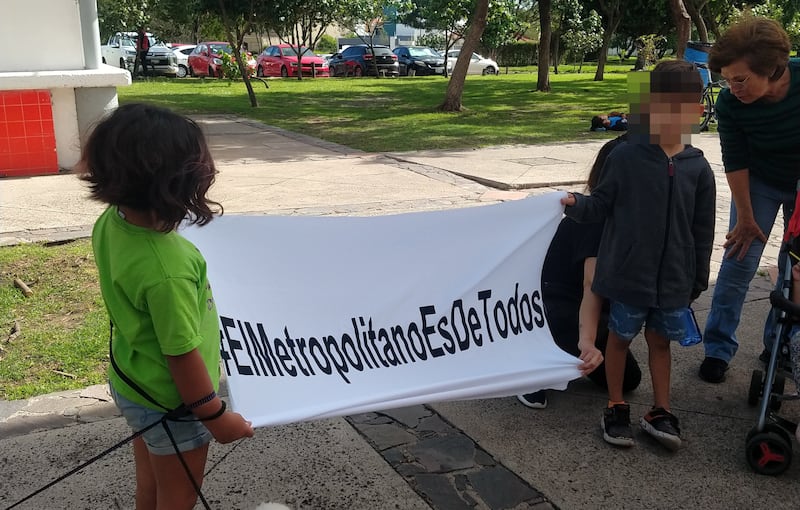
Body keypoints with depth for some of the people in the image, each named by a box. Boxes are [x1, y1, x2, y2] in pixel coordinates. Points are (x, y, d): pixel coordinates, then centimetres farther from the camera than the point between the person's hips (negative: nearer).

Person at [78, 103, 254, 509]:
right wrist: (215, 416, -14)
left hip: (131, 384, 7)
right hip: (170, 403, -7)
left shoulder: (110, 223, -13)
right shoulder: (166, 273, -38)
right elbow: (182, 356, -26)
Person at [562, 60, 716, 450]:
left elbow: (702, 230, 5)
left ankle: (660, 412, 29)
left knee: (660, 340, 15)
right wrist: (577, 205, -24)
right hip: (628, 272, -2)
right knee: (620, 337, 11)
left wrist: (699, 278, 9)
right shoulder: (626, 157, -10)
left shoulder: (698, 168, -1)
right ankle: (616, 408, 27)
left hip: (674, 279, 3)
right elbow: (602, 204, -4)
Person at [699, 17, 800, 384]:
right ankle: (718, 348, 6)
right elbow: (735, 161, -17)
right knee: (738, 262, -5)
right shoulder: (731, 103, -27)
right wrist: (745, 217, -11)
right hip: (761, 183, 0)